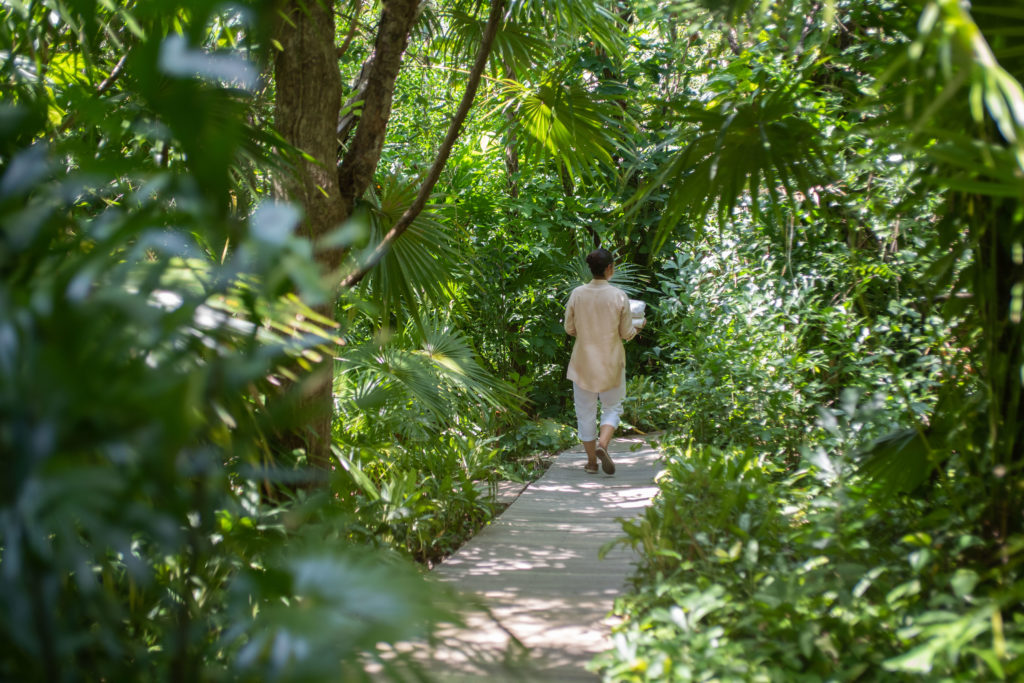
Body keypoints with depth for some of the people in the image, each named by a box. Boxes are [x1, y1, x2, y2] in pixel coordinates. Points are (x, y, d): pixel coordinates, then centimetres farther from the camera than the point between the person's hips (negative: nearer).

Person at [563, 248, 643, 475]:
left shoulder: (577, 294, -9)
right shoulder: (619, 296, -12)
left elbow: (569, 328, 0)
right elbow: (626, 333, -5)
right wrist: (638, 328, 17)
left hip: (583, 361, 1)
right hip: (611, 362, -1)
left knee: (585, 412, 12)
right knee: (612, 407, 16)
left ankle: (592, 460, 17)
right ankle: (602, 444, -9)